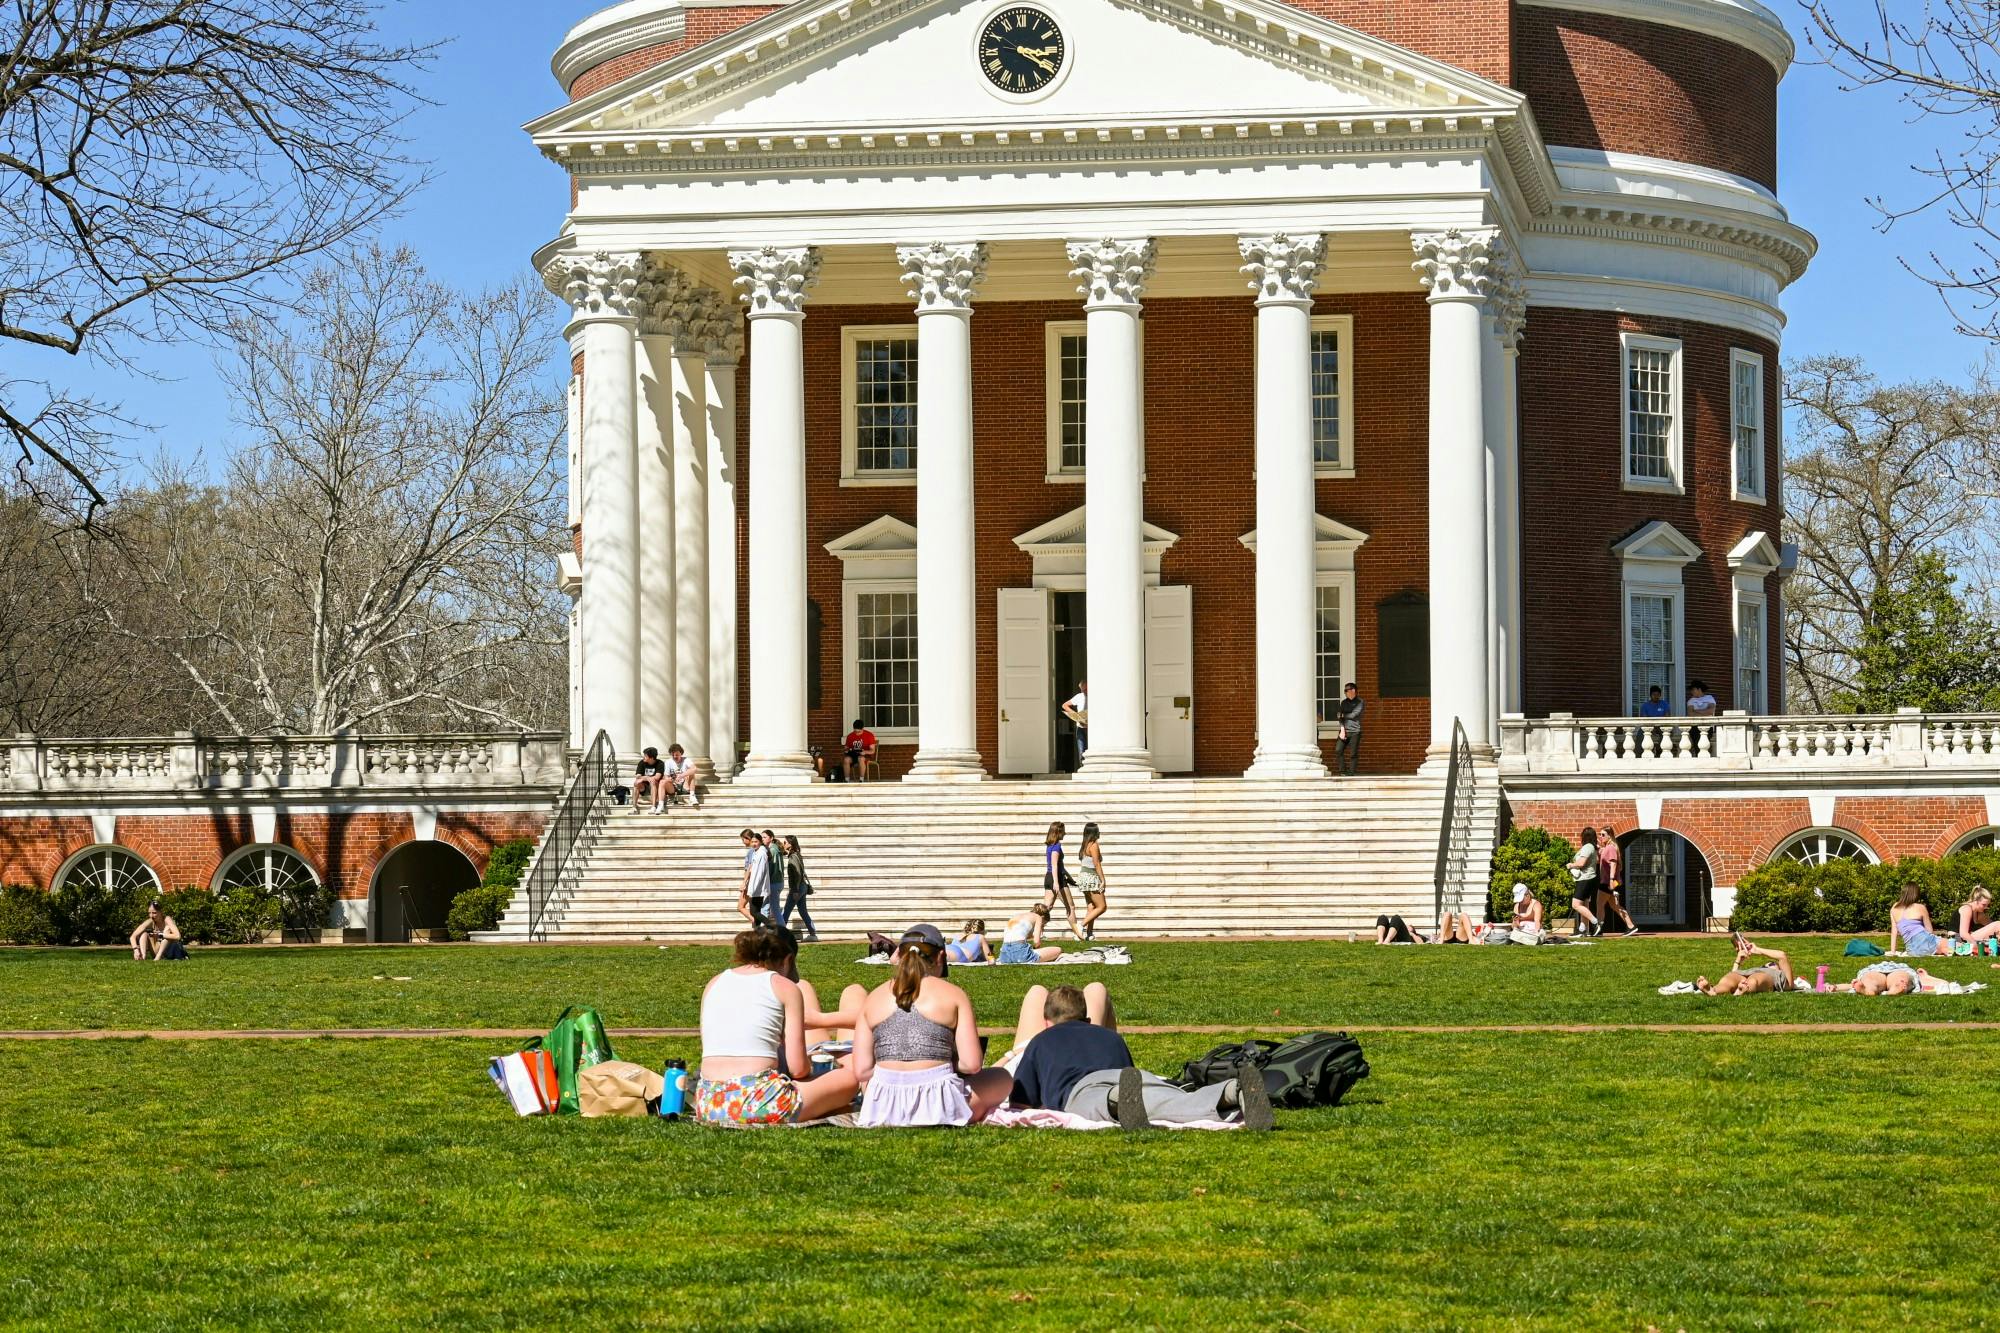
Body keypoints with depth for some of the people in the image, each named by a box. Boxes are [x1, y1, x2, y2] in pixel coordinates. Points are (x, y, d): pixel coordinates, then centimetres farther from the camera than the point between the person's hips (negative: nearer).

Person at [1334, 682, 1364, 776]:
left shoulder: (1359, 702, 1)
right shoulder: (1344, 702, 15)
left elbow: (1353, 715, -9)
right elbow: (1340, 716, 8)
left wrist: (1343, 715, 7)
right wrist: (1342, 729, -4)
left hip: (1355, 731, -4)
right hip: (1344, 730, 4)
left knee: (1353, 753, -5)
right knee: (1338, 750, -9)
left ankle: (1351, 772, 1)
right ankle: (1342, 771, -1)